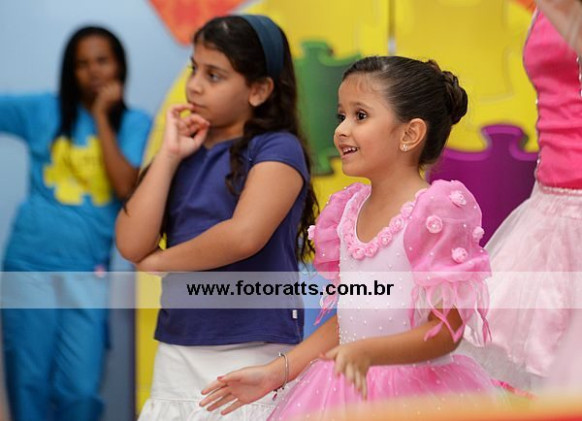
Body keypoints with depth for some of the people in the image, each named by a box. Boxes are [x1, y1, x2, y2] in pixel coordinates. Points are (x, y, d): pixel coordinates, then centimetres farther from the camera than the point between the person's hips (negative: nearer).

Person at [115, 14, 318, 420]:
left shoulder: (277, 149, -7)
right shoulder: (185, 152, 10)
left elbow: (243, 236, -22)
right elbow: (133, 245, 0)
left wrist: (160, 261, -7)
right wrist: (169, 155, -1)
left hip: (254, 350, -5)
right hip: (178, 350, 6)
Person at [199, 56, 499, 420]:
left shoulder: (436, 210, -14)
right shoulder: (349, 211, 8)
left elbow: (447, 331, -16)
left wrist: (367, 352, -29)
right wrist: (277, 372, 11)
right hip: (347, 388, 6)